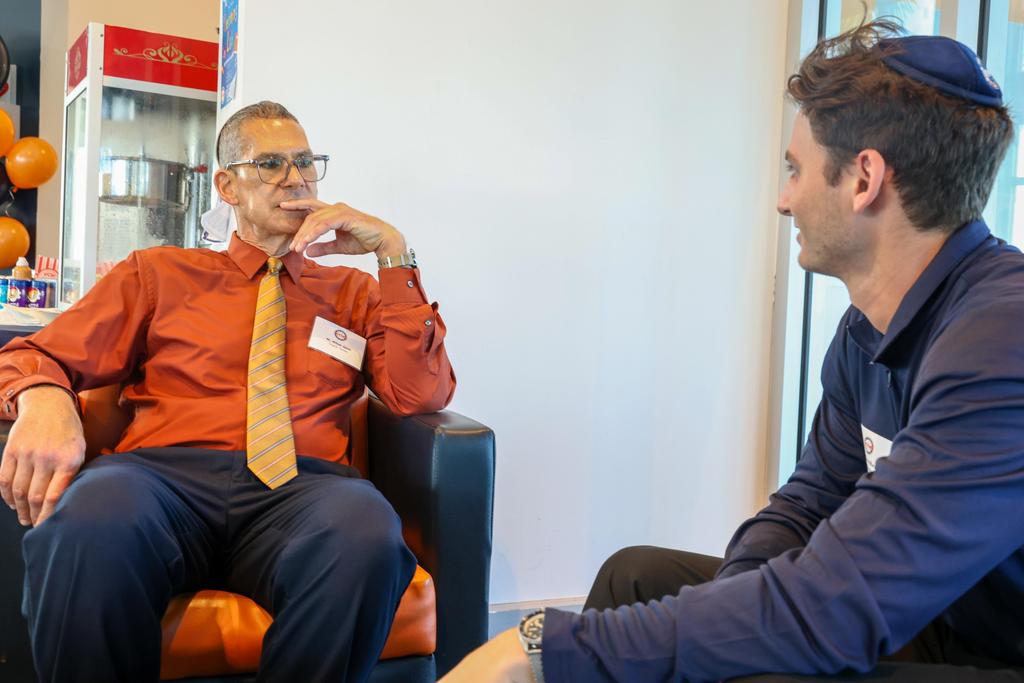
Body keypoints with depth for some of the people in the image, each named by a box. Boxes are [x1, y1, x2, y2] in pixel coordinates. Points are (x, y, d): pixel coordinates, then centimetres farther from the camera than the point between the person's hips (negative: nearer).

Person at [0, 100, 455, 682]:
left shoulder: (355, 292, 22)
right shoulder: (159, 273, 22)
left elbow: (423, 395, 8)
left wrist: (393, 252, 5)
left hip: (302, 488, 1)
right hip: (165, 475, 0)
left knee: (366, 529, -37)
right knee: (90, 519, -37)